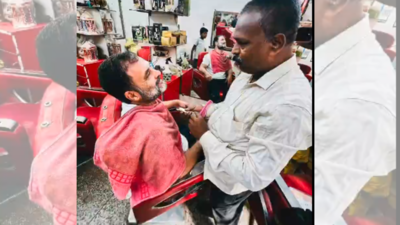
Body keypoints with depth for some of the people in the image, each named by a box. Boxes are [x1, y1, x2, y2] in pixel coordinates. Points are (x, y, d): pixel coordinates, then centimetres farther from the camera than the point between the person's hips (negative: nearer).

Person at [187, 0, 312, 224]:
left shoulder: (290, 106, -37)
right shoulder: (253, 71, -9)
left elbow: (253, 177, -33)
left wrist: (204, 135, -26)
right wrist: (206, 110, -6)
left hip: (231, 182, -7)